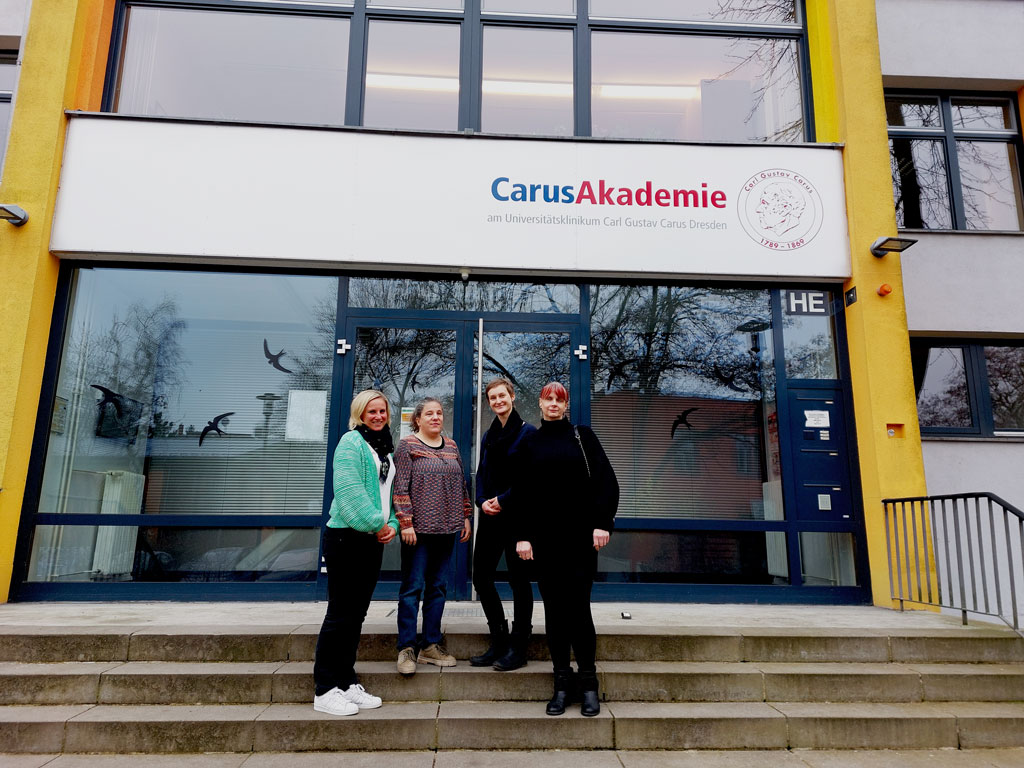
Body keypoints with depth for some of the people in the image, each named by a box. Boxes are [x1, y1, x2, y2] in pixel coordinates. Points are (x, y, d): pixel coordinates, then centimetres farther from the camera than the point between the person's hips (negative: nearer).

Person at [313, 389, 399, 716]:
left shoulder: (387, 447, 16)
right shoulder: (352, 441, -9)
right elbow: (349, 490, -19)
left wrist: (392, 524, 2)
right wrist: (376, 523, -17)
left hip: (373, 540, 8)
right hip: (346, 538, -8)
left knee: (357, 614, 14)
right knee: (340, 614, -3)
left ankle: (346, 683, 24)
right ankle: (324, 691, 8)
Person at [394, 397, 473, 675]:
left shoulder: (451, 446, 12)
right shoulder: (407, 445, -3)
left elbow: (462, 484, 16)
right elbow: (400, 486, -8)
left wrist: (466, 517, 12)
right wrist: (405, 522, -14)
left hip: (447, 528, 5)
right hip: (418, 528, -5)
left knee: (438, 587, 9)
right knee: (413, 587, -1)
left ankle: (431, 645, 18)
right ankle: (407, 649, 8)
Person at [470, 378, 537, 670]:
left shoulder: (527, 432, -4)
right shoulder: (488, 435, 16)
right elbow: (481, 473, 14)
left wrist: (502, 500, -16)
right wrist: (482, 501, -4)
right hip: (491, 515, 7)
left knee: (518, 579, 1)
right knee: (480, 576, 7)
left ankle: (518, 648, 12)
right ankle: (499, 643, 22)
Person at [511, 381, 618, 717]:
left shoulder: (583, 436, 6)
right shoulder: (529, 443, 10)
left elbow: (606, 482, 0)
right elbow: (519, 493, 8)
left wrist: (602, 523, -10)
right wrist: (522, 536, 0)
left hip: (580, 535, -2)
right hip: (544, 538, 2)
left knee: (578, 607, -3)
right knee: (553, 609, 5)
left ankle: (589, 683, 11)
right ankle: (561, 683, 15)